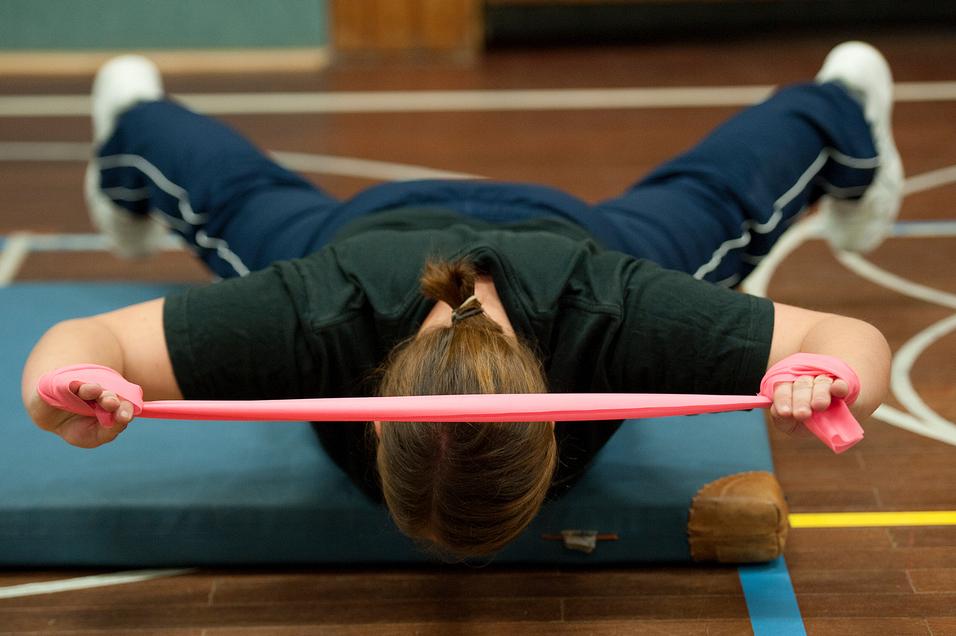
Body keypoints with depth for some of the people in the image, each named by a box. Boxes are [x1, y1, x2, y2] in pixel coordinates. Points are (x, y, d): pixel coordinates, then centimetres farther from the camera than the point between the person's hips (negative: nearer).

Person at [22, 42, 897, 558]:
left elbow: (856, 344, -40)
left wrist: (826, 382, -64)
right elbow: (83, 343, -43)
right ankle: (135, 122, 68)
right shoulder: (320, 314, -48)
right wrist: (64, 392, -67)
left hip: (564, 228, 0)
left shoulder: (609, 311, -48)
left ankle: (839, 109, 64)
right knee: (245, 209, 33)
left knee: (711, 208, 31)